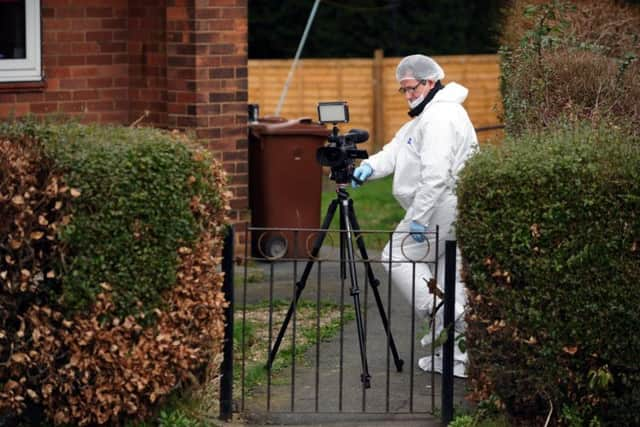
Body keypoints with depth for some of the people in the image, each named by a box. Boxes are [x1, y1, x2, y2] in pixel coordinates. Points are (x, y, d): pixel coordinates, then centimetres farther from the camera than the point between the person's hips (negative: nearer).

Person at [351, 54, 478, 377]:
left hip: (439, 208, -11)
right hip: (451, 214, 11)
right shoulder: (425, 116, 20)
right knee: (447, 272, 10)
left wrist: (419, 218, -25)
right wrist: (370, 167, -4)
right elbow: (395, 151, 15)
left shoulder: (440, 117, -17)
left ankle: (444, 319, -6)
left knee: (397, 257, -3)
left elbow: (435, 174, -25)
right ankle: (454, 357, 12)